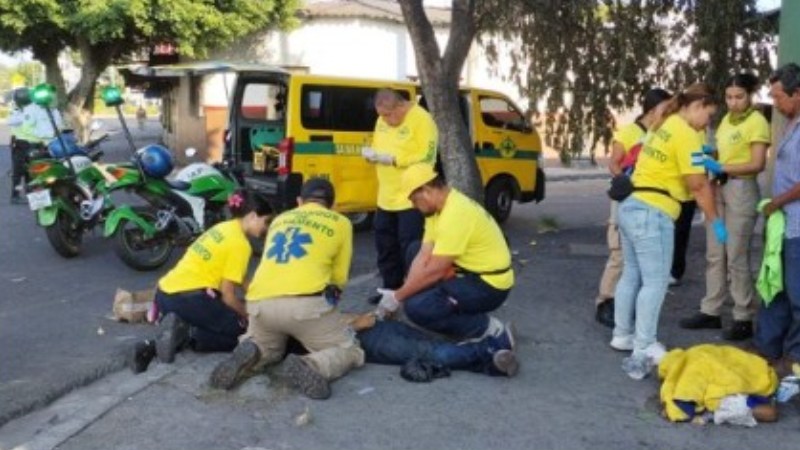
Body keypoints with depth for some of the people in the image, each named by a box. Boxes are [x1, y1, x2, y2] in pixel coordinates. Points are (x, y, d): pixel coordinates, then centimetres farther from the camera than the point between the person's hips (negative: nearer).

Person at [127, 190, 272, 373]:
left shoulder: (225, 227, 16)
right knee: (244, 330, 8)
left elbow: (234, 277, 24)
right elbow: (228, 295, -8)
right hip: (187, 299, -8)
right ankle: (186, 335, -13)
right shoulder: (240, 244, -10)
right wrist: (248, 315, 7)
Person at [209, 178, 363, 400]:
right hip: (306, 302, -4)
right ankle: (311, 367, -17)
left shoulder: (279, 219, 27)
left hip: (260, 302, 4)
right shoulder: (340, 222, 15)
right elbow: (339, 277, 13)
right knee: (350, 351, 16)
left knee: (267, 346, 34)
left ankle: (249, 355, -3)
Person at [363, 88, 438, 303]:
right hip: (386, 198, 8)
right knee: (385, 245, 15)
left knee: (410, 247, -5)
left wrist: (392, 159, -24)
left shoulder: (422, 120, -15)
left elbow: (426, 157, -20)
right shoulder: (382, 121, 10)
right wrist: (371, 154, -6)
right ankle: (390, 287, 29)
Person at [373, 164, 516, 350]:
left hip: (489, 285, -10)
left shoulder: (456, 214, -27)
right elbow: (424, 257, 3)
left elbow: (435, 271, -25)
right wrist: (402, 293, -7)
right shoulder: (440, 206, 4)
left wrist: (398, 297, -15)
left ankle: (490, 330, -7)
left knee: (416, 307, -21)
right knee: (414, 252, 16)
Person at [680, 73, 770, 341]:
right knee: (714, 254, 9)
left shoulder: (757, 122, -9)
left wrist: (721, 168, -25)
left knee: (736, 257, -5)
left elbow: (757, 165, -17)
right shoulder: (727, 118, 14)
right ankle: (710, 312, 16)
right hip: (718, 188, 7)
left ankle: (744, 319, 4)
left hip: (741, 190, -7)